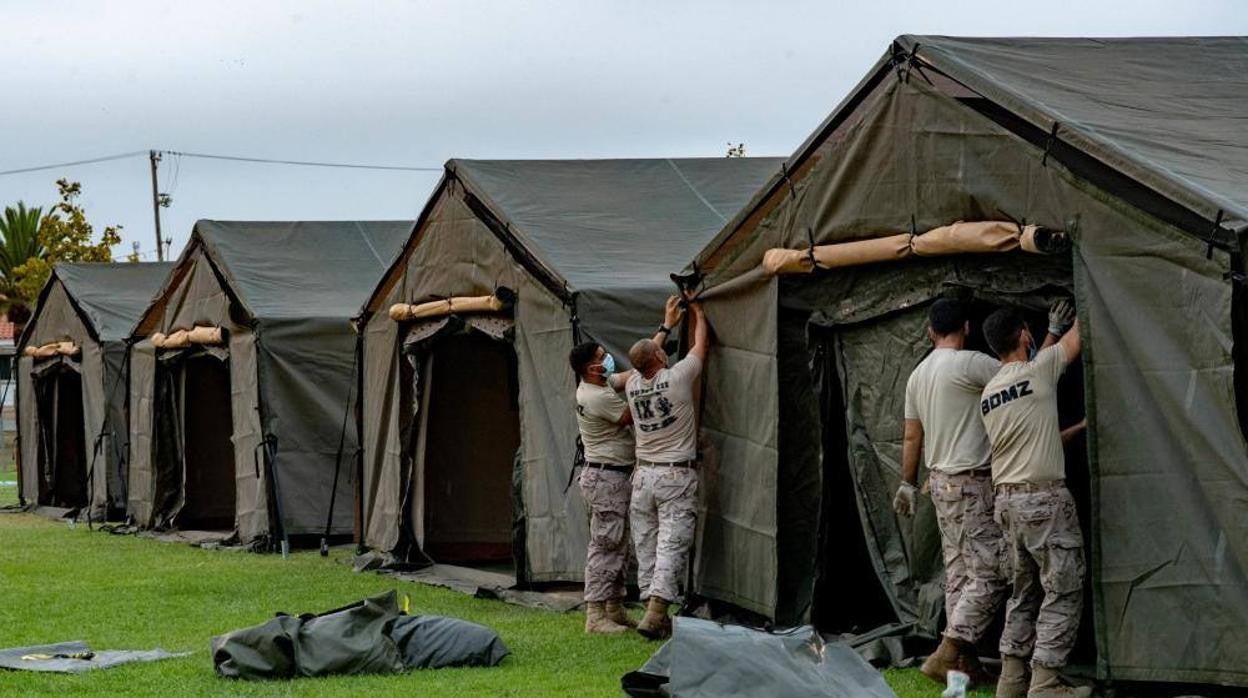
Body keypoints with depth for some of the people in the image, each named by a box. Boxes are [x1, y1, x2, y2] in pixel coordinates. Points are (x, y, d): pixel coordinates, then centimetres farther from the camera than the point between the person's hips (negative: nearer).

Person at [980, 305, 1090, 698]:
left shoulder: (988, 393, 14)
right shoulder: (1037, 371, -9)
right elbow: (1077, 338, 4)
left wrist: (1081, 427, 31)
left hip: (1007, 500, 8)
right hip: (1044, 498, -8)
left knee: (1025, 592, 15)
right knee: (1063, 591, -2)